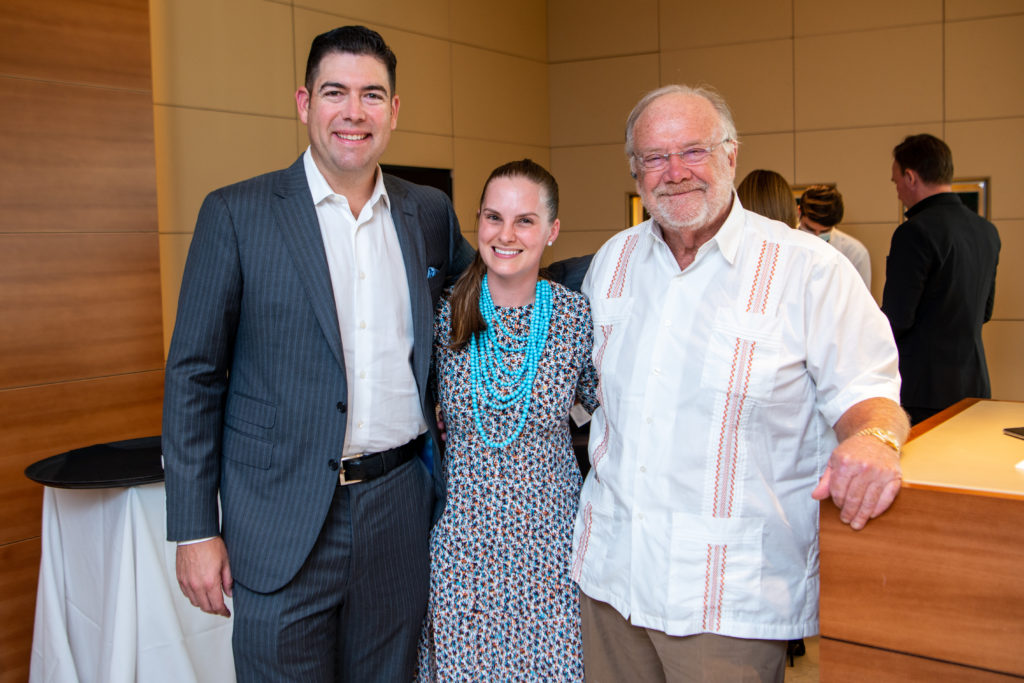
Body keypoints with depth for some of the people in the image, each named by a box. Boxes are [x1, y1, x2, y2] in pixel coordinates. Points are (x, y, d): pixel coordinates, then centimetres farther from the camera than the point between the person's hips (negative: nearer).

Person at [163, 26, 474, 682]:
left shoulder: (430, 213, 7)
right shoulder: (236, 214, -4)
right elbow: (194, 375, -4)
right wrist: (195, 530, -7)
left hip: (400, 510, 4)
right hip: (285, 523, -3)